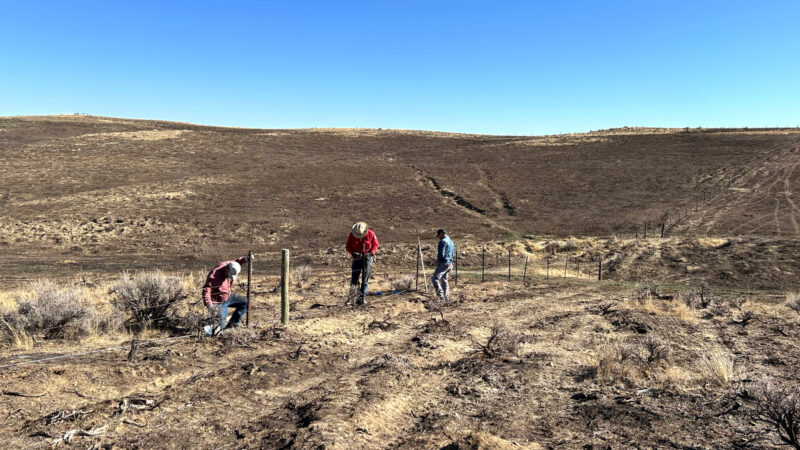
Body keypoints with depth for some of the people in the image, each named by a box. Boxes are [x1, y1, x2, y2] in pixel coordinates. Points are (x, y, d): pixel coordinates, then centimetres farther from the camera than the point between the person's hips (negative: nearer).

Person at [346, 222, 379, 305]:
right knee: (354, 276, -6)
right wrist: (353, 253, -19)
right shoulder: (351, 235, -10)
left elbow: (376, 244, 1)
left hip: (367, 257, -1)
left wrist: (372, 252, -16)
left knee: (365, 278, -3)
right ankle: (354, 291, 15)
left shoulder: (371, 234, -12)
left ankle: (362, 297, 3)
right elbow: (348, 246, 0)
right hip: (357, 257, 1)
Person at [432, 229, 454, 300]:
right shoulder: (451, 241, 19)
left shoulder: (443, 241, -12)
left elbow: (441, 254, -19)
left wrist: (437, 261, -2)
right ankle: (446, 296, 16)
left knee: (435, 279, -13)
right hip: (450, 263, 10)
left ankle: (440, 295, -23)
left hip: (443, 263, -10)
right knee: (444, 280, 19)